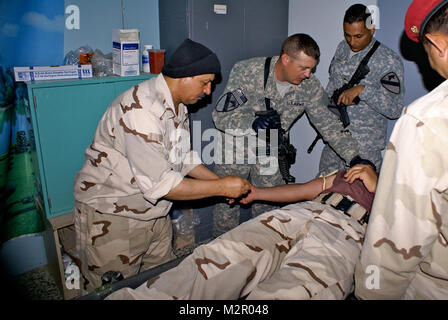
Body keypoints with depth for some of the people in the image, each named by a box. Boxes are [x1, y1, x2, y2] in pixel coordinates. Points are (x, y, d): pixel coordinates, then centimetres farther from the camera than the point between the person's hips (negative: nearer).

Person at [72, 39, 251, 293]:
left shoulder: (178, 105, 4)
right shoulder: (141, 109, -28)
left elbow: (184, 157, 13)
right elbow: (159, 184, -30)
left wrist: (222, 181, 1)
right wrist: (221, 188, -22)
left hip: (155, 213, 8)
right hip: (110, 217, -8)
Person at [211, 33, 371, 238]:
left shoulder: (310, 86, -13)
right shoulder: (245, 71, -22)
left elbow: (329, 124, -6)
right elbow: (220, 115, -24)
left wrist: (354, 158, -16)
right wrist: (253, 123, -43)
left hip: (271, 152, 3)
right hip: (235, 147, -2)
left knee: (267, 209, 11)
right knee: (227, 206, 7)